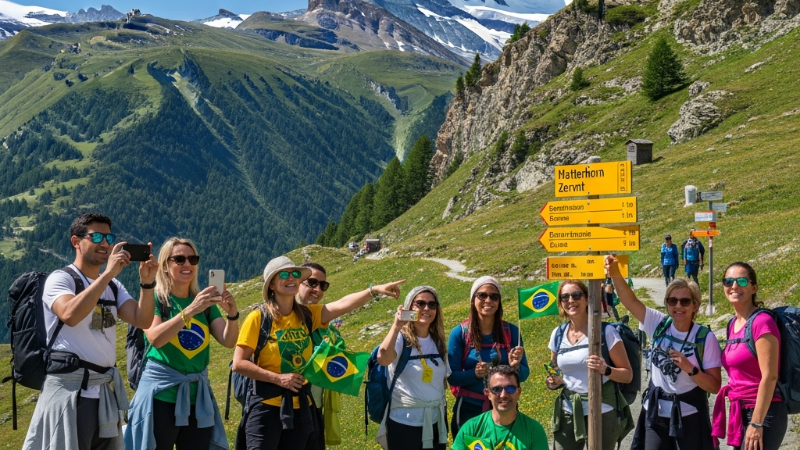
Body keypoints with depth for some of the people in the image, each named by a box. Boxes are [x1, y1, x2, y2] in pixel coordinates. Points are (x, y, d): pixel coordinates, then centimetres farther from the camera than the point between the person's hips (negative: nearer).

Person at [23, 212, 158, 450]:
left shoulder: (113, 287, 14)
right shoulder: (60, 279, -5)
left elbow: (143, 320, 1)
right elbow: (70, 315, -26)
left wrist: (146, 282, -14)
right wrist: (108, 273, -26)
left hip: (105, 391, 7)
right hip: (69, 390, -7)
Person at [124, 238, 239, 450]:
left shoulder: (205, 301, 9)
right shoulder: (154, 298, -3)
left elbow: (228, 341, -2)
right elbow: (155, 338, -21)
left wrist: (232, 314, -22)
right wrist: (190, 310, -31)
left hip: (197, 397, 4)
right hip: (161, 395, -4)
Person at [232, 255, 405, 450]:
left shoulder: (307, 315, 4)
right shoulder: (258, 318, -9)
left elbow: (342, 305, -12)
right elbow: (238, 363, -11)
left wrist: (374, 290, -25)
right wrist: (278, 378, -15)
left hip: (300, 407, 5)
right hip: (266, 406, -5)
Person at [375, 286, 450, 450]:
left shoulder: (439, 342, 9)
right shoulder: (400, 338, -8)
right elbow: (383, 359, -30)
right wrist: (396, 326, -29)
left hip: (436, 421, 5)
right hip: (405, 422, -5)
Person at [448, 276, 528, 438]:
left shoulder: (511, 331, -1)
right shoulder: (459, 333, -6)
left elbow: (524, 374, 2)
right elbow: (452, 376, -6)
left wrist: (515, 366, -20)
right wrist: (474, 373, -24)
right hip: (469, 410, -2)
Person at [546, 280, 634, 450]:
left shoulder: (605, 332, -8)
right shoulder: (558, 334, 5)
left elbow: (628, 374, -5)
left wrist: (606, 370, -24)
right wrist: (555, 381, -2)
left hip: (601, 413, -4)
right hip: (568, 413, 4)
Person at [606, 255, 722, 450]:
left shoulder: (705, 338, -10)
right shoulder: (659, 325, -1)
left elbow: (715, 386, -10)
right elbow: (630, 301, -7)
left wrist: (690, 369, -24)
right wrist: (616, 274, -23)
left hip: (689, 417, -3)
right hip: (655, 414, 3)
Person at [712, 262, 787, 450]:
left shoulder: (762, 322, -13)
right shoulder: (733, 324, 11)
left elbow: (770, 376, -17)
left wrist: (756, 423, -19)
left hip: (763, 413, -8)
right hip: (739, 413, 8)